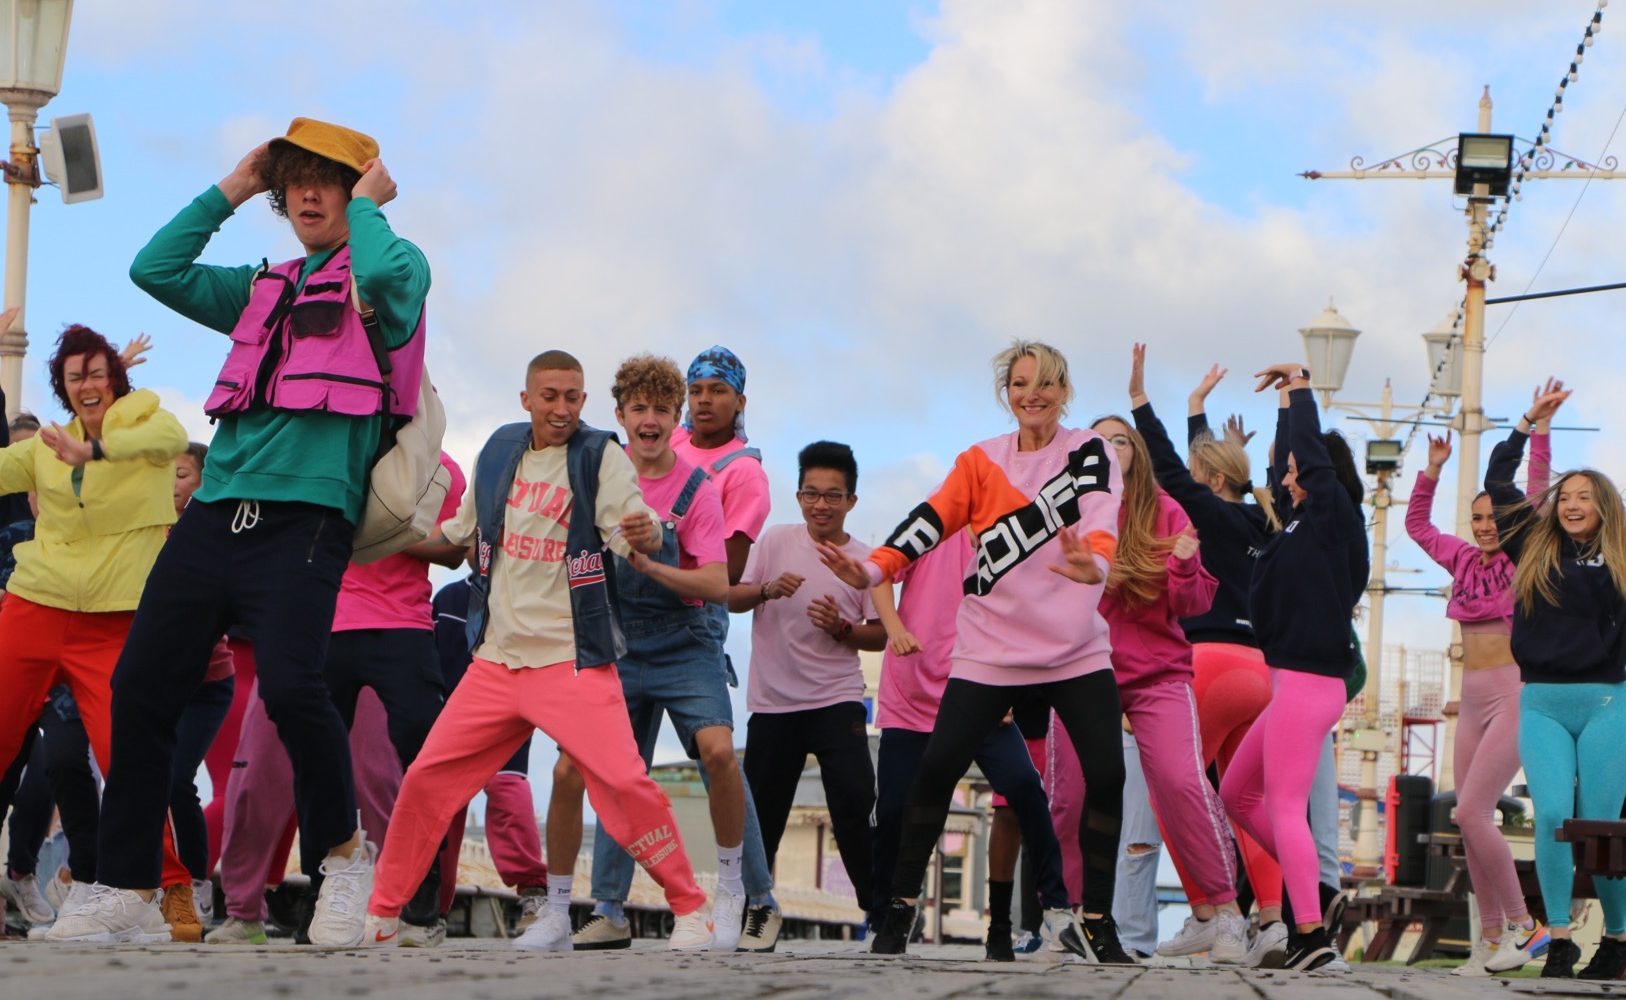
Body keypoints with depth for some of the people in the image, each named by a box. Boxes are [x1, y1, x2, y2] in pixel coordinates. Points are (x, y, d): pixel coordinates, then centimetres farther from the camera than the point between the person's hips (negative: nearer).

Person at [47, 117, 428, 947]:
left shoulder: (392, 270, 7)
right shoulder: (262, 289, 24)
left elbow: (385, 272, -17)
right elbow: (154, 269, 18)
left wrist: (368, 202, 1)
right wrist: (231, 191, 19)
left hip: (305, 519, -6)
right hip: (215, 514, 7)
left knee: (290, 686, -24)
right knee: (141, 688, 1)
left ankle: (341, 856, 0)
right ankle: (124, 887, 11)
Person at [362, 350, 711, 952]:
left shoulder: (601, 456, -6)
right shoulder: (499, 451, 8)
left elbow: (636, 534, -18)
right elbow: (464, 531, 24)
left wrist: (645, 535, -40)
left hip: (574, 662, -4)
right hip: (497, 659, 4)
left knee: (623, 783, -16)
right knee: (425, 779, 2)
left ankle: (689, 910, 0)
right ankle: (382, 918, 16)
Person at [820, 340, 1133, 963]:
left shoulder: (1090, 453, 0)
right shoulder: (980, 462, 6)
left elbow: (1101, 516, -21)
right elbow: (932, 520, -9)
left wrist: (1094, 563, -44)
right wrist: (871, 570, -27)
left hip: (1077, 650, -1)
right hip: (991, 650, 1)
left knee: (1106, 774, -10)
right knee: (936, 768, -9)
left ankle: (1096, 923, 4)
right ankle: (900, 906, 5)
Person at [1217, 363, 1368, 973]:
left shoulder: (1334, 519, -7)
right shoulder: (1307, 523, 15)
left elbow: (1313, 454, -13)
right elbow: (1286, 463, 29)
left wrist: (1301, 387, -1)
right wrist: (1287, 398, 32)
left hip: (1310, 685, -10)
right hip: (1295, 684, 10)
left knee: (1285, 808, -13)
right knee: (1237, 794, 17)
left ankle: (1312, 934, -17)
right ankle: (1306, 887, 18)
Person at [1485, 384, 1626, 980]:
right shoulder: (1535, 550, 10)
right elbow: (1497, 484, 16)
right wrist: (1529, 421, 18)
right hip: (1540, 703, 2)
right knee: (1552, 816, -12)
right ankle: (1558, 941, -9)